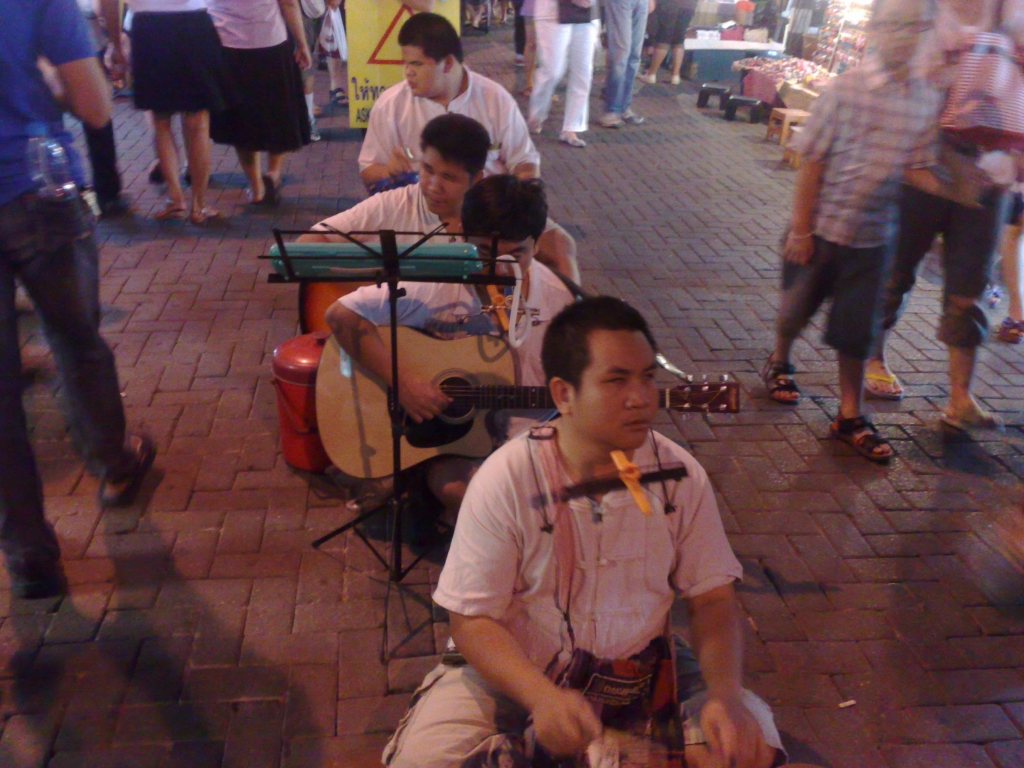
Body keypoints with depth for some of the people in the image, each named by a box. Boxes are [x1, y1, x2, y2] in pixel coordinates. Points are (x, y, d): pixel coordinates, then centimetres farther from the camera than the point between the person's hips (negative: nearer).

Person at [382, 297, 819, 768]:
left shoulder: (681, 476, -10)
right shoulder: (505, 480, -19)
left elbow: (712, 597, -3)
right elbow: (473, 621, -15)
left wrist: (726, 693, -22)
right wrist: (542, 697, -32)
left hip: (642, 672, 4)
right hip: (513, 672, -3)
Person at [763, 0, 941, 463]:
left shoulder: (927, 100, -2)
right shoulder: (847, 89, -12)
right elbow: (812, 163, -11)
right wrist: (799, 229, -12)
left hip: (874, 234, 3)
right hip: (823, 227, -2)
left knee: (857, 329, 8)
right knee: (797, 307, 15)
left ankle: (850, 416, 20)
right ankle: (779, 364, 44)